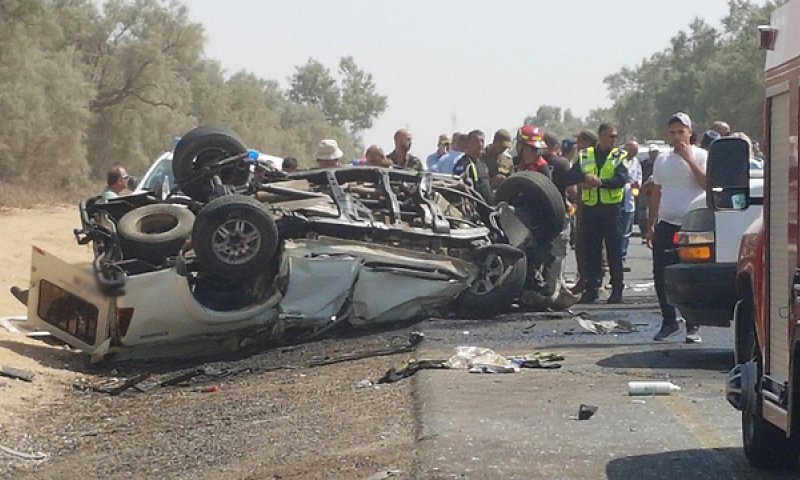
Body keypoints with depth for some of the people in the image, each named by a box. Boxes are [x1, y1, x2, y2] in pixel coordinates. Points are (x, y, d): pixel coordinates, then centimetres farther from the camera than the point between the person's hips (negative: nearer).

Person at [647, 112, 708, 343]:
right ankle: (669, 321, 14)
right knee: (660, 275, 0)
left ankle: (693, 326, 4)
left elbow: (707, 183, -16)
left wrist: (689, 159, -18)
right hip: (666, 224, 4)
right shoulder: (662, 160, 14)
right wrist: (650, 226, 15)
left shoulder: (700, 156, 1)